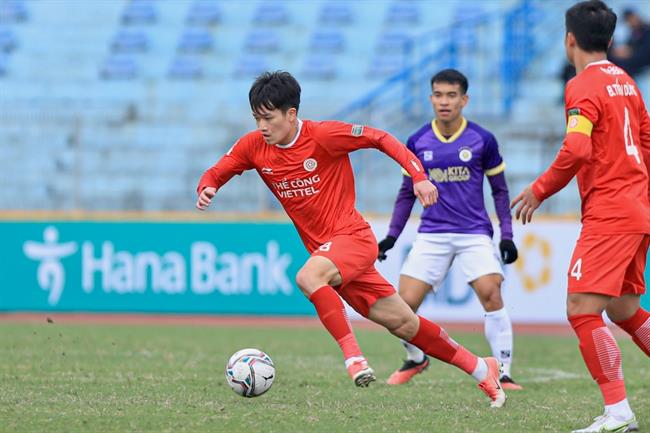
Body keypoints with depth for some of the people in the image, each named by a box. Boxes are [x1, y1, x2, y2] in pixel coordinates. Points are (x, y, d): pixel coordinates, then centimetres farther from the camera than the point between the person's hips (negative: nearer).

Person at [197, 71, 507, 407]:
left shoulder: (323, 135, -15)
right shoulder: (254, 146, 0)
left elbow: (380, 139, -8)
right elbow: (215, 174, 8)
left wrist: (419, 176, -16)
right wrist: (206, 190, -16)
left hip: (352, 237, -6)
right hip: (324, 249, 6)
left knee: (308, 276, -35)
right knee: (403, 323, 8)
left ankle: (353, 356, -31)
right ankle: (482, 370, 18)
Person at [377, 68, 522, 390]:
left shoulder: (483, 140, -2)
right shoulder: (417, 143, 3)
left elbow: (499, 189, 7)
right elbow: (407, 192, 14)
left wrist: (507, 235, 0)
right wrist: (391, 236, 8)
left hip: (474, 233, -2)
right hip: (431, 235, 2)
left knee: (491, 294, -22)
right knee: (404, 304, -7)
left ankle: (503, 373, -11)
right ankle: (416, 359, 23)